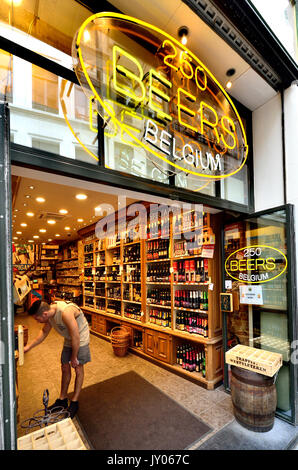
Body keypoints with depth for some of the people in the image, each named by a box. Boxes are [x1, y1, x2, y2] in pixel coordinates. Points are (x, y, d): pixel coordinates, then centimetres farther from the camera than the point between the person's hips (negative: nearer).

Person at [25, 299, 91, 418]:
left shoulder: (65, 312, -39)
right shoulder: (49, 313, -12)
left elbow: (76, 337, -30)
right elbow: (44, 332, 9)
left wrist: (74, 357, -17)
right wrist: (28, 347, 5)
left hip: (80, 339, -7)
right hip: (69, 340, 8)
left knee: (78, 369, 2)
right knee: (65, 368, 15)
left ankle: (74, 402, 20)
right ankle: (63, 399, 33)